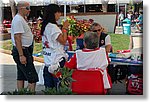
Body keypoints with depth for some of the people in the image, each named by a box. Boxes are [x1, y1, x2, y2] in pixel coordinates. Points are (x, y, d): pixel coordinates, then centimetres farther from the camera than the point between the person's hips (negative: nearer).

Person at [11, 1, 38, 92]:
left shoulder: (21, 19, 16)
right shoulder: (18, 20, -17)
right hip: (22, 51, -11)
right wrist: (21, 55, -26)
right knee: (33, 78, -10)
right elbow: (17, 39, -23)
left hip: (23, 51, 11)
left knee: (21, 76, 13)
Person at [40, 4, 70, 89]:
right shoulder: (53, 27, -16)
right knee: (59, 85, -4)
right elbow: (63, 41, -14)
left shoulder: (45, 26, 13)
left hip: (48, 59, 9)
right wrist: (65, 28, -7)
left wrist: (63, 28, 14)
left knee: (49, 86, 11)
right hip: (57, 59, -9)